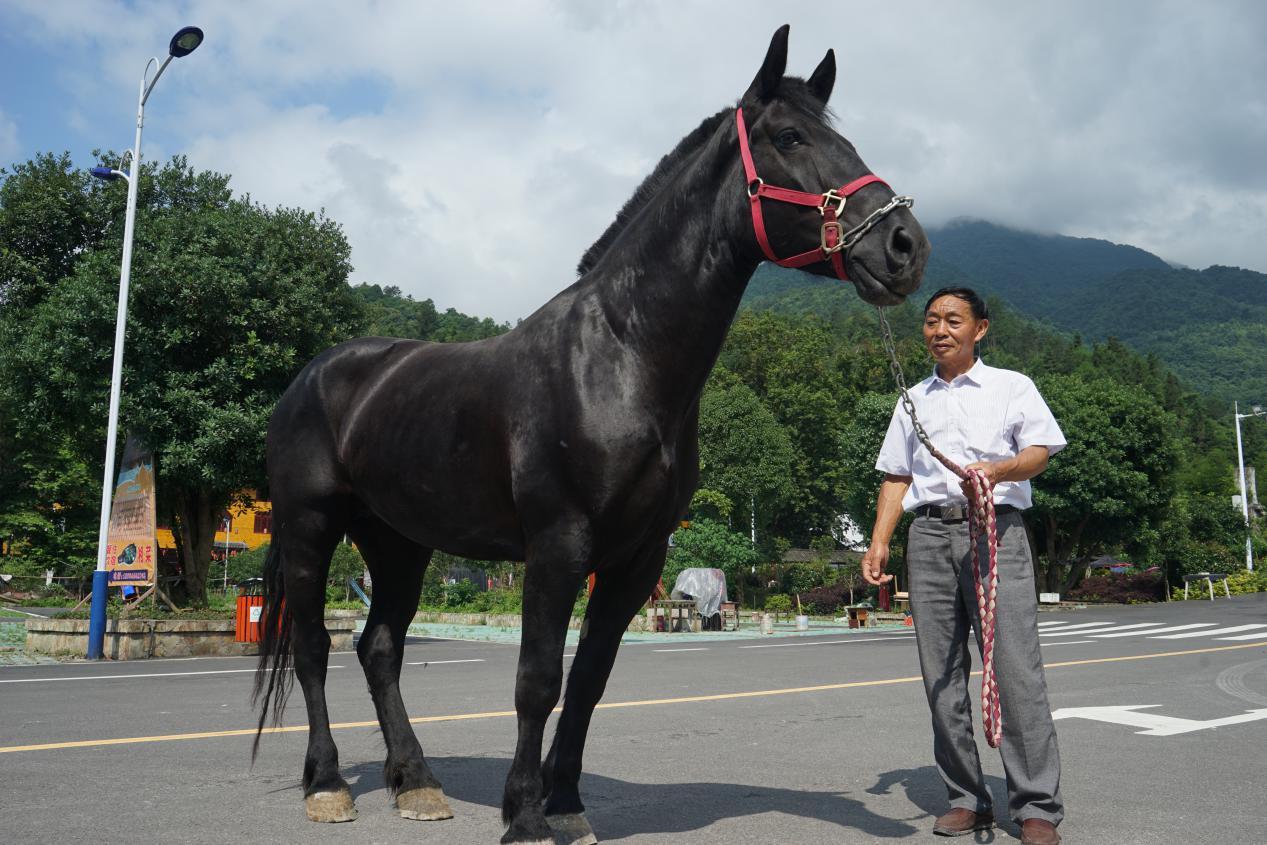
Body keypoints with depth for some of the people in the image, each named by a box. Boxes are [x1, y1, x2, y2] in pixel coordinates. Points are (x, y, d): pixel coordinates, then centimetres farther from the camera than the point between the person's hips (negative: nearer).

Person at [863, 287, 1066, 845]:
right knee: (941, 674, 1)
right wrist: (879, 542, 7)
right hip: (929, 534, 4)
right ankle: (967, 799, 10)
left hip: (995, 529, -3)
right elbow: (897, 475, 19)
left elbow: (1041, 451, 1)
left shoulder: (1011, 386, 12)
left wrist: (998, 469, -20)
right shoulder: (913, 401, 21)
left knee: (1016, 668, -10)